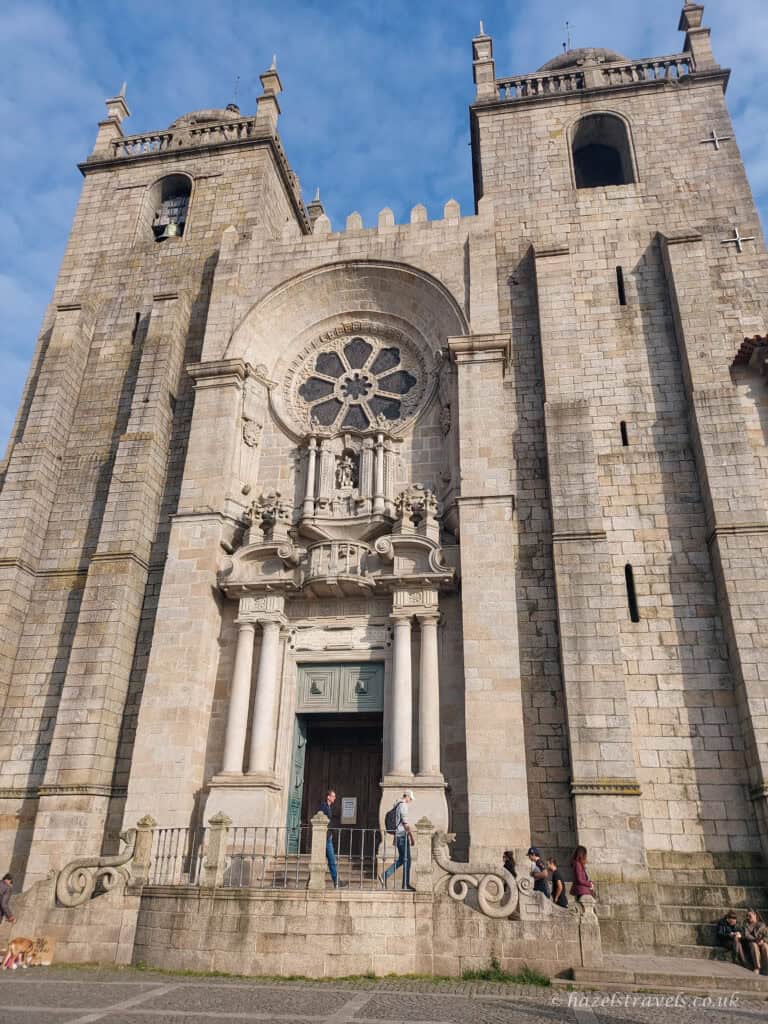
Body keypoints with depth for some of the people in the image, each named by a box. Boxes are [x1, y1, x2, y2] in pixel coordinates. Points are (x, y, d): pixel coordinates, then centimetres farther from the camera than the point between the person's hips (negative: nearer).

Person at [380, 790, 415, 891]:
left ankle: (385, 876, 6)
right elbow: (405, 823, -18)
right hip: (403, 836, -9)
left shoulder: (398, 805, 16)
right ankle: (406, 884, 4)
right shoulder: (403, 805, -14)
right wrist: (411, 837, -14)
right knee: (406, 860, -1)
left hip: (398, 835, 9)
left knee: (401, 860, 13)